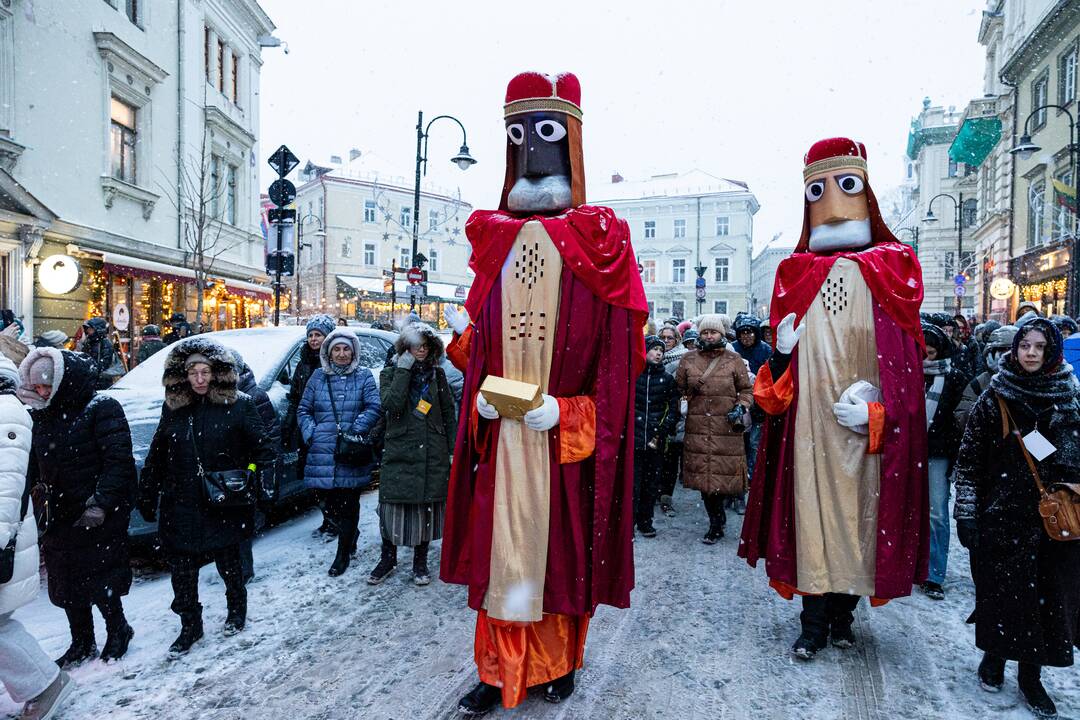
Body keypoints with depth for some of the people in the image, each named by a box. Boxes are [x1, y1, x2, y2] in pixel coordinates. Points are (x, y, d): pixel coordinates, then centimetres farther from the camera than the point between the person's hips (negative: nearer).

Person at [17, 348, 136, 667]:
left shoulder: (102, 408, -14)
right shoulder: (42, 415, 8)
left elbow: (118, 459, -18)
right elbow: (36, 463, 14)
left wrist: (100, 503, -22)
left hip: (100, 515, -7)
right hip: (62, 515, 7)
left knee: (99, 580, 2)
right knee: (66, 582, 14)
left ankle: (118, 630, 26)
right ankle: (82, 644, 31)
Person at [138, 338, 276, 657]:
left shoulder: (238, 406, -7)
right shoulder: (173, 409, 5)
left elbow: (263, 448, -4)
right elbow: (156, 457, 11)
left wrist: (253, 473, -18)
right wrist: (147, 496, 11)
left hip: (224, 505, -3)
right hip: (181, 508, 3)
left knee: (228, 563, 14)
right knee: (182, 571, 9)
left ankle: (237, 610, 39)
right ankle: (190, 627, 27)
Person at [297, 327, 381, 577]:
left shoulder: (364, 376, 5)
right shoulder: (318, 377, 11)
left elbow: (374, 407, -5)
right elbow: (303, 409, 13)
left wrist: (355, 430, -15)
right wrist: (310, 434, -2)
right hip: (323, 453, 2)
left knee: (348, 503, 2)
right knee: (331, 503, 9)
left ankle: (343, 554, 17)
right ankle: (351, 533, 38)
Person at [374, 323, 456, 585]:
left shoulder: (436, 374, 8)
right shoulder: (390, 373, 3)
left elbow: (449, 414, 9)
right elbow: (391, 405, -16)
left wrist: (454, 449, 3)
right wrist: (403, 371, -15)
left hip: (432, 453, 1)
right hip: (399, 451, -1)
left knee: (427, 505, 6)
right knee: (394, 504, 3)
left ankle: (420, 561, 22)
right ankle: (388, 557, 23)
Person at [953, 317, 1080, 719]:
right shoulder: (993, 400, -3)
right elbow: (969, 460, -3)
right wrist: (966, 512, -7)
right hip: (1000, 517, -2)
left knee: (1048, 592, 7)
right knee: (1001, 589, 7)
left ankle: (1030, 675, 22)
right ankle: (993, 656, 29)